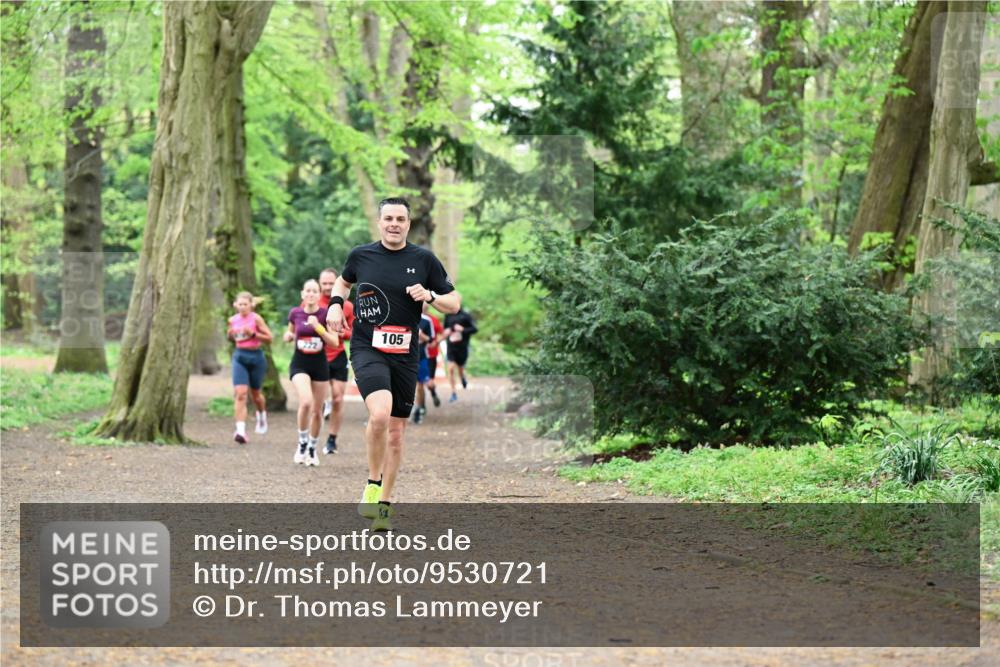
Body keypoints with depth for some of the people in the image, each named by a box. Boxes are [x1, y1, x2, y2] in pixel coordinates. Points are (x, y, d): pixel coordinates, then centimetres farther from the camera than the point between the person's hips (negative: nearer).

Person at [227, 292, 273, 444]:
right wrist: (231, 335, -4)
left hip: (255, 356, -2)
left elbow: (269, 337, -7)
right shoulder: (233, 320, 3)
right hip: (239, 356, 2)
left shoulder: (256, 319, -8)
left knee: (255, 393, 15)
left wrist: (253, 334, -20)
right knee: (240, 393, -14)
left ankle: (262, 415, 49)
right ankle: (241, 430, -20)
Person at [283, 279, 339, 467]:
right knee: (306, 402, -25)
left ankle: (312, 448, 26)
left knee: (317, 411, 7)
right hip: (299, 364, -1)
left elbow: (335, 342, -11)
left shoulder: (325, 314, -6)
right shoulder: (295, 313, -1)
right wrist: (289, 336, -5)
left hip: (319, 364, 1)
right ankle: (302, 443, -6)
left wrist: (318, 327, -22)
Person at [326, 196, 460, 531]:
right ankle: (372, 484, -5)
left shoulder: (424, 259, 3)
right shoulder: (361, 255, 4)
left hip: (405, 354, 2)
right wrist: (336, 304, 7)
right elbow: (344, 281, 26)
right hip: (367, 349, -2)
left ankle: (384, 506, 22)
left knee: (396, 431, 8)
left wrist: (431, 296, -11)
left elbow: (454, 303, 8)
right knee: (380, 414, -27)